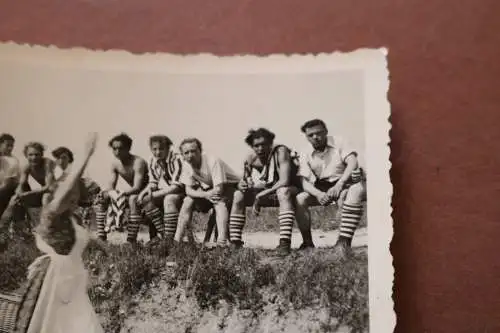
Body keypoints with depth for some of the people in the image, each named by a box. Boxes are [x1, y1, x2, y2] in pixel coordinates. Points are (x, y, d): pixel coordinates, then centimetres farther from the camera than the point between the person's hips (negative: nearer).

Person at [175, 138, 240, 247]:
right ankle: (176, 240, -9)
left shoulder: (213, 161, -30)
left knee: (219, 202, -36)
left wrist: (199, 193, -22)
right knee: (187, 201, -14)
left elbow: (219, 190, -33)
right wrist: (205, 195, -32)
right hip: (208, 189, 6)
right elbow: (189, 190, -12)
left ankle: (222, 241, -43)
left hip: (228, 186, -6)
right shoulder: (186, 165, -11)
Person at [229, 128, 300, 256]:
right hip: (262, 193, 5)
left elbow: (284, 181, -31)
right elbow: (244, 182, 3)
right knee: (238, 195, -15)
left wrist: (260, 196, -27)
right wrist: (241, 185, -24)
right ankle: (235, 242, -16)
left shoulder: (280, 152, -21)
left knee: (283, 191, -39)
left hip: (286, 191, -5)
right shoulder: (250, 159, -6)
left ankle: (284, 242, -44)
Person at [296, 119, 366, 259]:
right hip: (321, 188, 3)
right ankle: (307, 242, -10)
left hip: (345, 183, -3)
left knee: (357, 190, -37)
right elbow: (305, 182, -8)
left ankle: (344, 241, -38)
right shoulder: (306, 154, 0)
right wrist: (318, 194, -30)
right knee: (299, 199, -23)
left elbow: (353, 163, -22)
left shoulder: (338, 143, -7)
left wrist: (339, 185, -36)